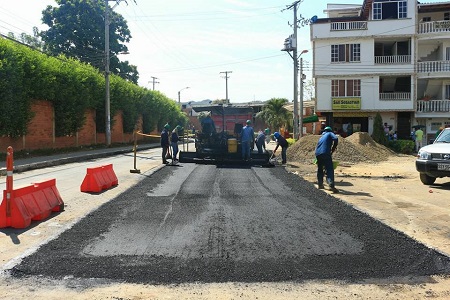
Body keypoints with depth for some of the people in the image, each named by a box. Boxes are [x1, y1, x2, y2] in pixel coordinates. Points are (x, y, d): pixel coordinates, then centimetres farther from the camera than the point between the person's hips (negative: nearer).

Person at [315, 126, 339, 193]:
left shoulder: (321, 137, 34)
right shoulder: (330, 133, 15)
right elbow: (335, 138, -7)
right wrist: (333, 148, 4)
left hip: (317, 154, 6)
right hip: (325, 153, -6)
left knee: (320, 169, 22)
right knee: (329, 169, -11)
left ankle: (320, 184, 27)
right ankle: (331, 185, -27)